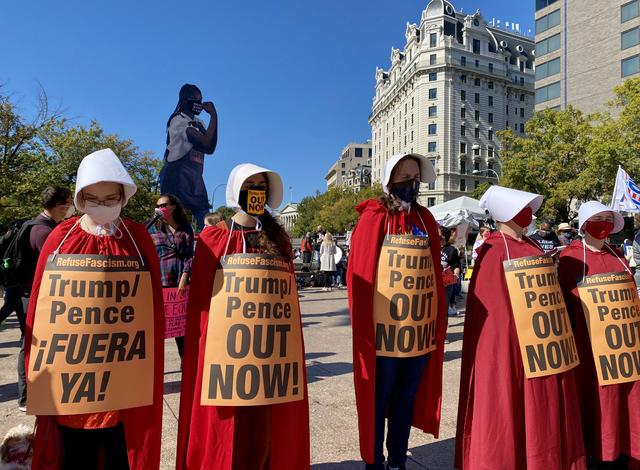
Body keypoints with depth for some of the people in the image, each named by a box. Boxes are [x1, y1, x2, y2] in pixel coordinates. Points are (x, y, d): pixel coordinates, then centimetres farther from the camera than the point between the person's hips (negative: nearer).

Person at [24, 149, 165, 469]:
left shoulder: (139, 239, -2)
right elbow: (39, 305, 3)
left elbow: (154, 309, 0)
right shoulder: (60, 238, 0)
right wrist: (35, 368, 4)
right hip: (68, 380, 1)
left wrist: (149, 371, 0)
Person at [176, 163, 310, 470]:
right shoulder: (213, 239, -1)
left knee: (266, 430, 11)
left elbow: (290, 297, 9)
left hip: (270, 349, 3)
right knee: (225, 431, 6)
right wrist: (203, 350, -6)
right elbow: (200, 301, -2)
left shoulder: (278, 239, 9)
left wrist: (292, 349, 7)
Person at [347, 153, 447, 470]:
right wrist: (364, 327, -12)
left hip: (420, 329, 5)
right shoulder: (374, 218, -6)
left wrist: (439, 320, 7)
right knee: (377, 402, 9)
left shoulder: (425, 220, 9)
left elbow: (435, 272, 11)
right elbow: (359, 275, -9)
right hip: (383, 330, -5)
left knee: (406, 400, 17)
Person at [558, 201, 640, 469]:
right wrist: (570, 338, -8)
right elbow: (565, 299, -5)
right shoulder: (571, 256, -4)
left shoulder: (617, 255, 13)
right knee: (596, 399, 2)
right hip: (590, 339, -5)